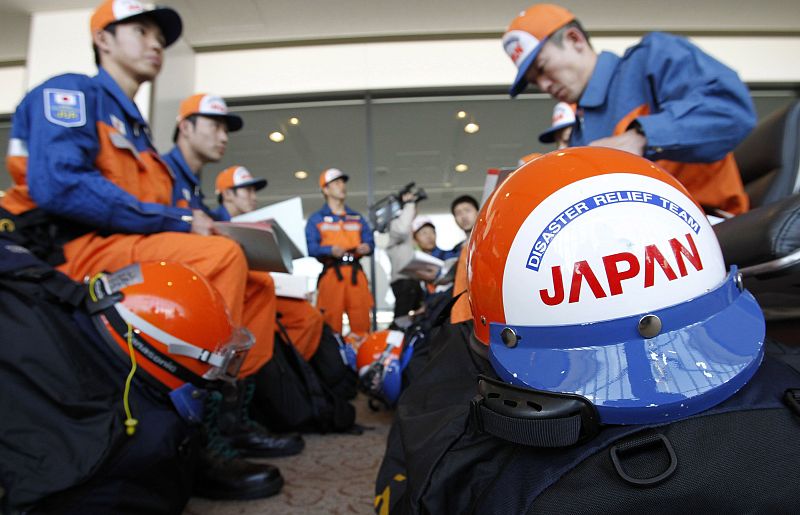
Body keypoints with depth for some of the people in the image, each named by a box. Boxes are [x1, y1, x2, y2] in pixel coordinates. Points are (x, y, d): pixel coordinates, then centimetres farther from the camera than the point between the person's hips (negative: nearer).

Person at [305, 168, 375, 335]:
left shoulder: (358, 218, 22)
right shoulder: (316, 219, 9)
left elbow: (370, 242, 13)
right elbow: (310, 247, -4)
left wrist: (367, 248, -9)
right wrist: (330, 250, -20)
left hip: (356, 274, 3)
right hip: (331, 274, -3)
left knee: (361, 323, 1)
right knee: (331, 323, -6)